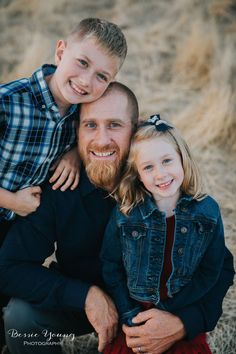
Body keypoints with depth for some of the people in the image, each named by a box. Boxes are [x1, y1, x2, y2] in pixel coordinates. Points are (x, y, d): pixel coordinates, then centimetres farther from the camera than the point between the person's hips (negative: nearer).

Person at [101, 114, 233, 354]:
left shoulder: (208, 212, -9)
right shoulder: (124, 214, -10)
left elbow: (209, 273, -6)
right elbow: (111, 268, -2)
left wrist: (166, 313, -12)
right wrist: (131, 319, -10)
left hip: (184, 317, 1)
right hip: (136, 312, 0)